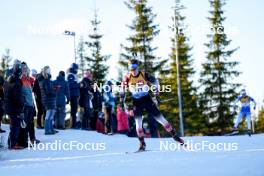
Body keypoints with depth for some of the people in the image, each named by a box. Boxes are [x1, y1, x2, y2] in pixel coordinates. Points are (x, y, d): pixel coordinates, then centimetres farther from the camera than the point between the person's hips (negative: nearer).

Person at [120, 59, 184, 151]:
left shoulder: (144, 75, -13)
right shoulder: (128, 78, -10)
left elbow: (155, 81, 2)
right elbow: (123, 89, 6)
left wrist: (156, 93, -1)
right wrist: (122, 100, 3)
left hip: (147, 99, -1)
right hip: (136, 102, 1)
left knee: (160, 117, -2)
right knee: (138, 121, -10)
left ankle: (174, 135, 6)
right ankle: (142, 143, -1)